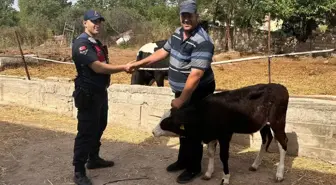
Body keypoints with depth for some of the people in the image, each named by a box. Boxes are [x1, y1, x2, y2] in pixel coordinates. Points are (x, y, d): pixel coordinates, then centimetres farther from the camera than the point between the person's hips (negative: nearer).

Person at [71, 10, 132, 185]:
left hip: (100, 92, 10)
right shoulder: (81, 43, -17)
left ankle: (93, 159, 35)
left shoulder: (96, 43, 15)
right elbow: (98, 67, -26)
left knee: (99, 128, 19)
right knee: (86, 132, -4)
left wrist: (123, 67, 2)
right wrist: (123, 68, -20)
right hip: (88, 94, -10)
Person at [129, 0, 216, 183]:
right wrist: (139, 63, 12)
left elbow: (196, 75, -30)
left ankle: (194, 168, 22)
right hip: (181, 90, 8)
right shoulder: (178, 33, 1)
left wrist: (181, 100, -27)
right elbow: (163, 51, 14)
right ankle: (183, 160, 38)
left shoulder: (202, 42, -27)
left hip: (197, 93, -8)